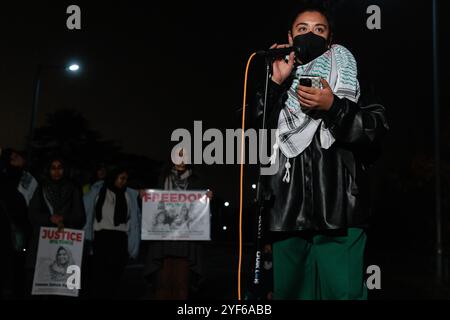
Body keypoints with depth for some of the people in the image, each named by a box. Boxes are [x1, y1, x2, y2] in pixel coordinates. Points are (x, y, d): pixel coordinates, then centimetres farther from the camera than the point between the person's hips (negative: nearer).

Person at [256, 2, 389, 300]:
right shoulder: (276, 86, 18)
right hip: (288, 214, 3)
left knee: (343, 291, -9)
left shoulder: (350, 78, 12)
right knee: (290, 291, 7)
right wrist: (276, 83, -4)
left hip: (339, 211, -2)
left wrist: (333, 106, -15)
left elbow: (376, 130, -1)